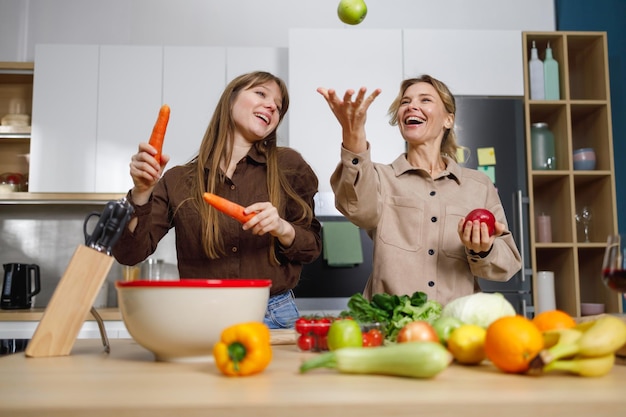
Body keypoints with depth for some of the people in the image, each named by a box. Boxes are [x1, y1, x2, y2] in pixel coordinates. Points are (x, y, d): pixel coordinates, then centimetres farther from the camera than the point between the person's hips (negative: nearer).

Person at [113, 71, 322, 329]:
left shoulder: (287, 165, 5)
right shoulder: (178, 181, 5)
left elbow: (312, 247, 8)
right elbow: (129, 255, 1)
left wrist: (282, 229, -12)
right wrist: (141, 193, -13)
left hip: (273, 317, 0)